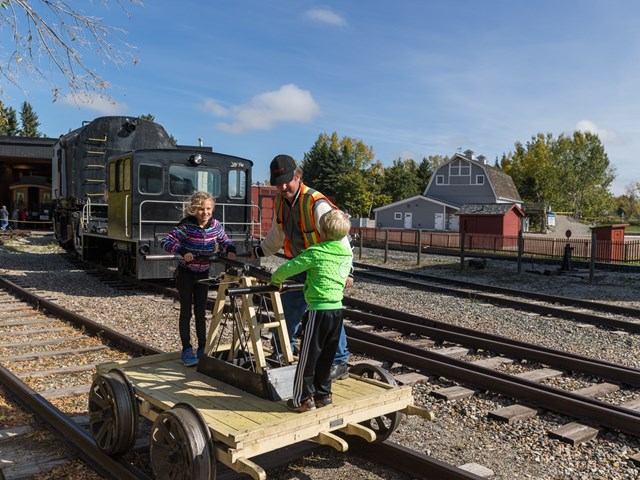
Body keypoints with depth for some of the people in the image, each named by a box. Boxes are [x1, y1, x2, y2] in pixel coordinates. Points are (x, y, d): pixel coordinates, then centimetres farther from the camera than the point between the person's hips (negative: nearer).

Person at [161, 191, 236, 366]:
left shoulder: (215, 225, -6)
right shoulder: (186, 225, -19)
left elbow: (225, 241, 7)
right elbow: (166, 241, -23)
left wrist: (230, 250, -14)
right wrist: (183, 252, -37)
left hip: (203, 274, 4)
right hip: (186, 274, -4)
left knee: (201, 312, 9)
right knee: (186, 311, 1)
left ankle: (202, 348, 17)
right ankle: (187, 350, 8)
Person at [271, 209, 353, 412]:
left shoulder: (316, 252, -13)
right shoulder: (347, 254, 6)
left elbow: (287, 268, -11)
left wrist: (276, 279, 8)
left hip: (318, 311, -7)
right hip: (337, 310, 7)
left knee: (308, 357, 5)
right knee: (326, 356, 17)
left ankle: (303, 399, 12)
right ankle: (323, 394, 27)